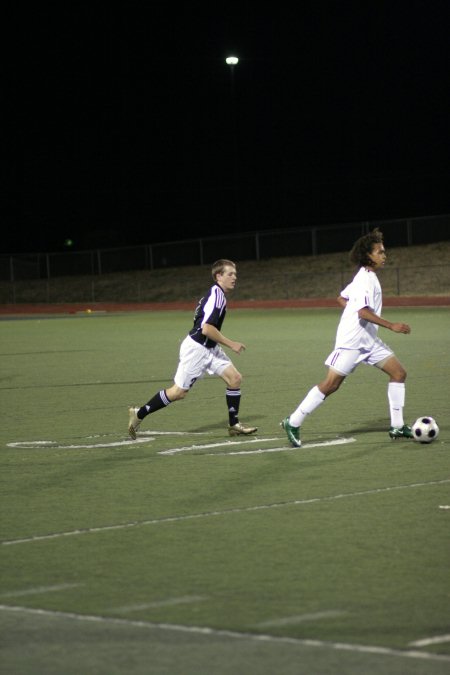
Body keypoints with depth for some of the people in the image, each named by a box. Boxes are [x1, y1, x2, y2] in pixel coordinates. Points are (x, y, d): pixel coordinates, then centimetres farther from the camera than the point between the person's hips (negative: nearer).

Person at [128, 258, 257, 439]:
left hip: (209, 348, 9)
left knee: (235, 378, -1)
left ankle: (234, 425, 4)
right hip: (196, 348, -9)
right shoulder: (216, 296, -20)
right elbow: (206, 328, -27)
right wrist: (230, 344, -20)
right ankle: (139, 414, 12)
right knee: (178, 392, -2)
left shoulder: (217, 294, 10)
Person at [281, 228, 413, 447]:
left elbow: (342, 298, 24)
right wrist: (391, 325, -28)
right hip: (351, 341, -10)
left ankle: (397, 427, 6)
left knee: (399, 373, 2)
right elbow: (364, 311, -28)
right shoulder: (365, 279, -16)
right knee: (330, 384, -8)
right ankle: (293, 423, 2)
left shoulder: (367, 277, 14)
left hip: (368, 340, 10)